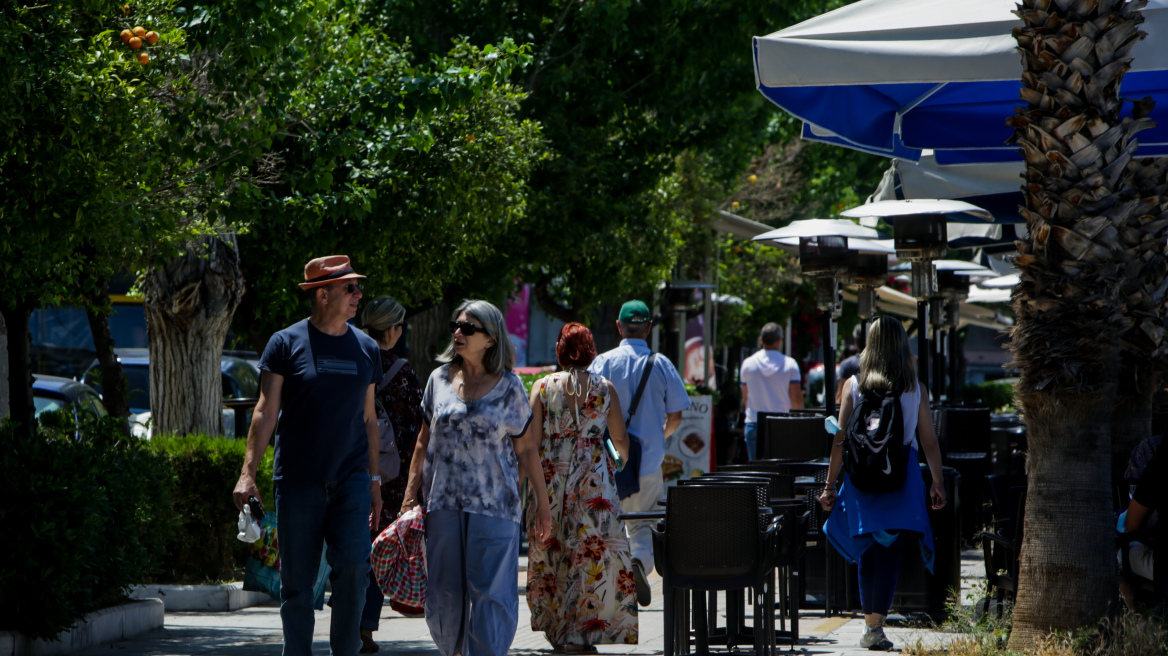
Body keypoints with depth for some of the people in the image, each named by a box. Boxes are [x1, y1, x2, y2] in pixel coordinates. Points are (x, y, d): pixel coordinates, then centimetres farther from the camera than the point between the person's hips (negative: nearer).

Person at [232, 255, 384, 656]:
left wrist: (374, 481, 14)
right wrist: (248, 472, -12)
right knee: (296, 580, 1)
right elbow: (266, 411, -3)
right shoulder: (286, 344, -1)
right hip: (298, 482, -2)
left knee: (353, 567, -11)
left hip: (350, 480, 2)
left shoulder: (366, 349, 11)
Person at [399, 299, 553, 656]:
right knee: (444, 592, 5)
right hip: (443, 502, 3)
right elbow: (424, 441, 13)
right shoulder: (440, 379, 8)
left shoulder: (509, 387, 2)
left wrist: (542, 503, 5)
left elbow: (526, 448, 5)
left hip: (493, 503, -2)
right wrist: (411, 493, 7)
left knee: (490, 592, -6)